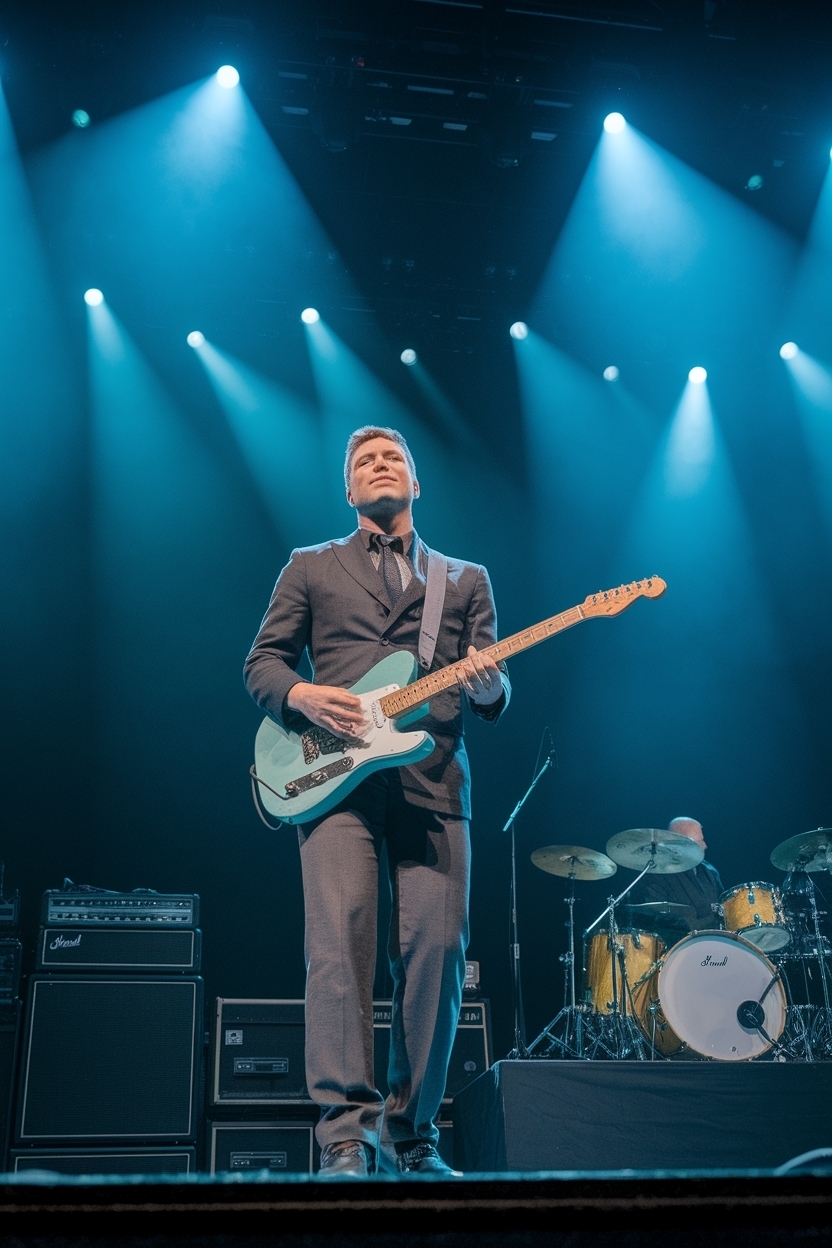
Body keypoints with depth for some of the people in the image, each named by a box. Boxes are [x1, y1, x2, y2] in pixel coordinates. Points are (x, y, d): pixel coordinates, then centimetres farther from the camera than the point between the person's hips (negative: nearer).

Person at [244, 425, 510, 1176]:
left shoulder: (466, 579, 22)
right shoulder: (311, 568, 19)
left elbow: (497, 696, 15)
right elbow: (261, 662, 12)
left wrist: (486, 686, -10)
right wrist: (298, 697, -10)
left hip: (434, 782, 2)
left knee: (437, 950, -5)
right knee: (339, 939, -16)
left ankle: (409, 1131, 7)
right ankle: (346, 1134, -16)